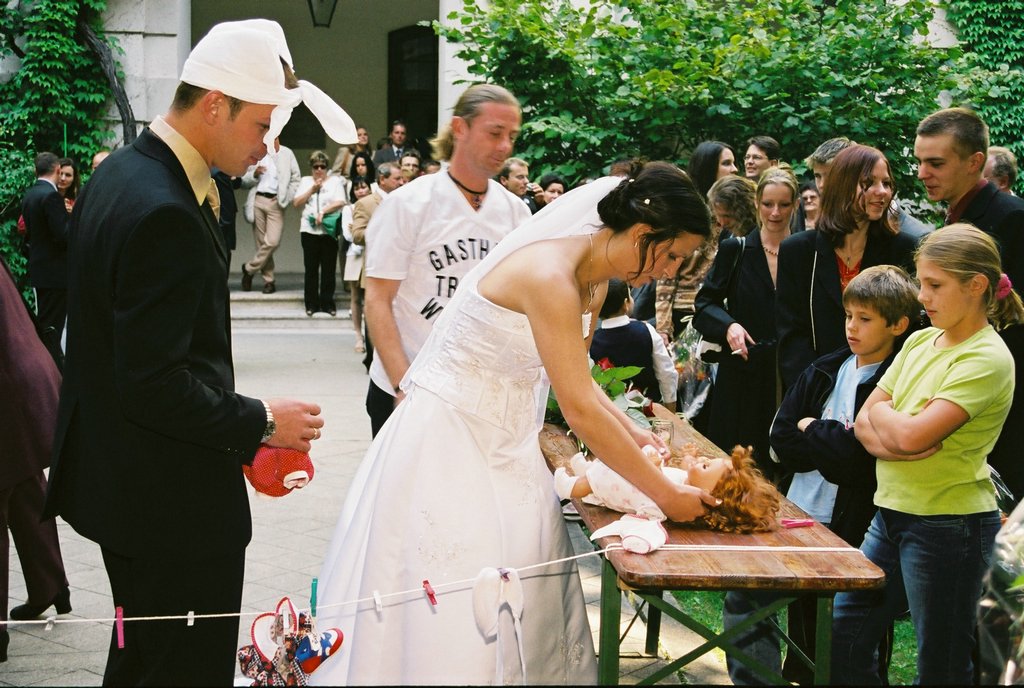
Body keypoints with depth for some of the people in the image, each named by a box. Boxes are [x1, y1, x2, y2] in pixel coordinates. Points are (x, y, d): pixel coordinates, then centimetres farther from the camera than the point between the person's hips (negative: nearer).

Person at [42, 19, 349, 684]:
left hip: (117, 474, 11)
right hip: (173, 499, -11)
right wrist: (261, 422, -14)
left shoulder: (120, 172, 6)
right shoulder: (166, 216, -26)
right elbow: (155, 387, -26)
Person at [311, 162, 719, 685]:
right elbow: (581, 412, -28)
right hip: (448, 440, -9)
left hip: (502, 442, 9)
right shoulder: (549, 275, -26)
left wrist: (631, 432, 1)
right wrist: (665, 495, -21)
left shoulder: (592, 279, 3)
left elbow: (576, 381, 15)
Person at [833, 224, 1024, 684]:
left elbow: (911, 434, -24)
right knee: (843, 638, 13)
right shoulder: (920, 342, 9)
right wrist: (893, 442, -15)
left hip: (949, 526, -8)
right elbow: (864, 423, 6)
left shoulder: (987, 359, -15)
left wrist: (881, 411, -3)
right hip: (892, 513, 8)